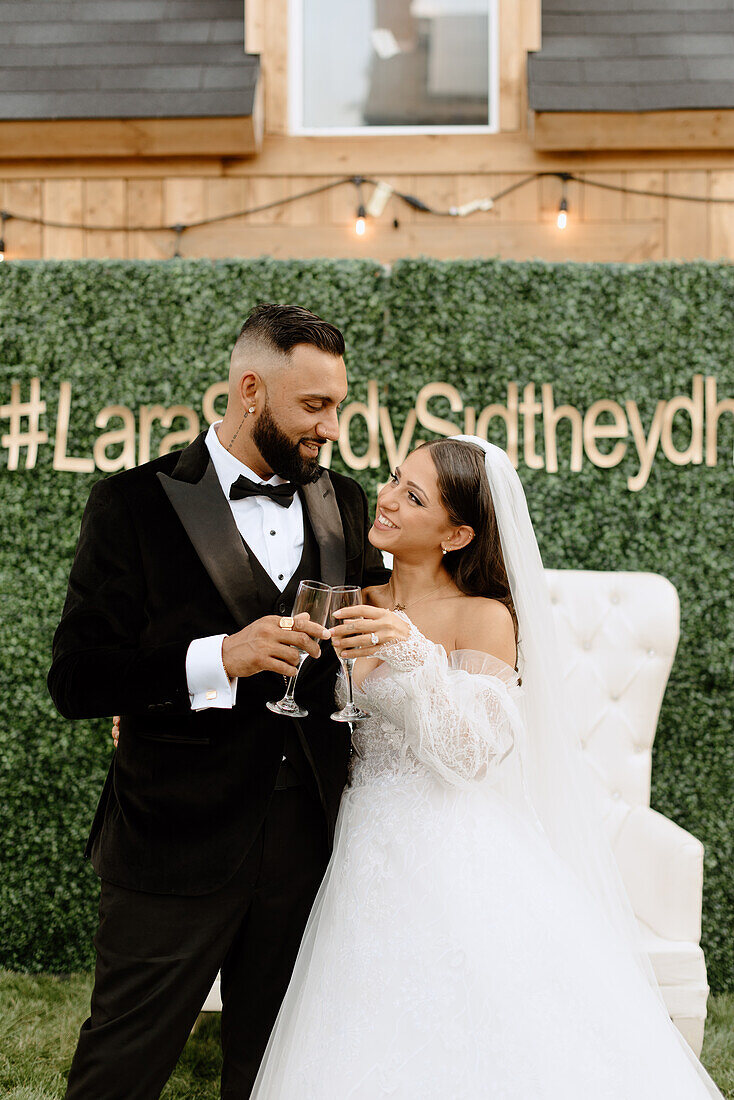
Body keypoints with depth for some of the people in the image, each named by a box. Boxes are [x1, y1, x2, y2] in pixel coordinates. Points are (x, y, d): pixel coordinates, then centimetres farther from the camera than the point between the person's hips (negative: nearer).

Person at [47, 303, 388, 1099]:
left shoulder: (342, 504, 8)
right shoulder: (136, 504, -8)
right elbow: (76, 681, -12)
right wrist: (217, 660, -24)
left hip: (305, 846, 5)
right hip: (177, 847, -4)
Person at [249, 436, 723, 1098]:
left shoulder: (485, 618, -7)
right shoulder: (362, 609, 9)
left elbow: (471, 752, -16)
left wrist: (412, 654, -27)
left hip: (454, 861, -5)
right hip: (371, 857, 5)